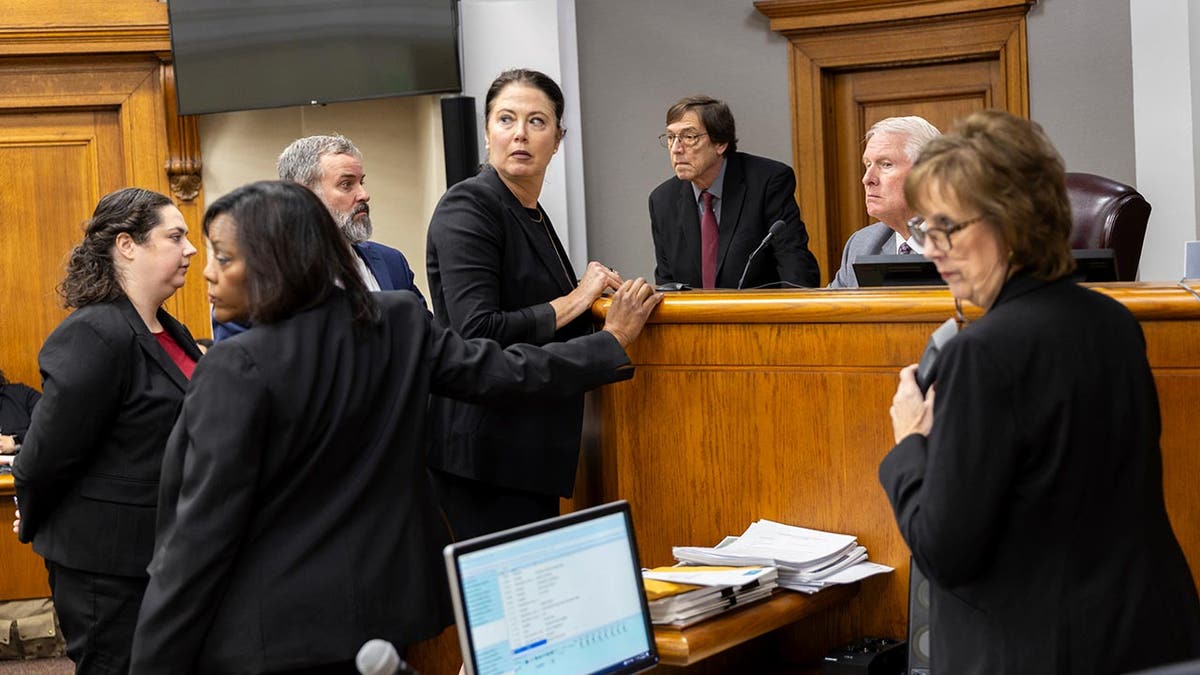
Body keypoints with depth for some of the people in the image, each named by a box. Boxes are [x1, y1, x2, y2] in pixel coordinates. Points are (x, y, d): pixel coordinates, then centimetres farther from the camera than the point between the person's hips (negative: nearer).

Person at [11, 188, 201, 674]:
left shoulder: (170, 332, 10)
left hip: (164, 552, 8)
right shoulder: (95, 335, -19)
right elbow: (48, 450, -18)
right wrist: (35, 523, -3)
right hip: (107, 565, -8)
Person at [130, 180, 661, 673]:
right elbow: (501, 371, 7)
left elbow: (202, 533, -18)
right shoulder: (400, 326, 0)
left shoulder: (239, 365, -18)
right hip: (376, 610, 7)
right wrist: (613, 342, 21)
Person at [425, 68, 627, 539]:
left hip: (532, 448, 9)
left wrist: (594, 290, 11)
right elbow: (477, 333, -21)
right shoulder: (467, 208, -11)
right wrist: (573, 302, -12)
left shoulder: (533, 215, 16)